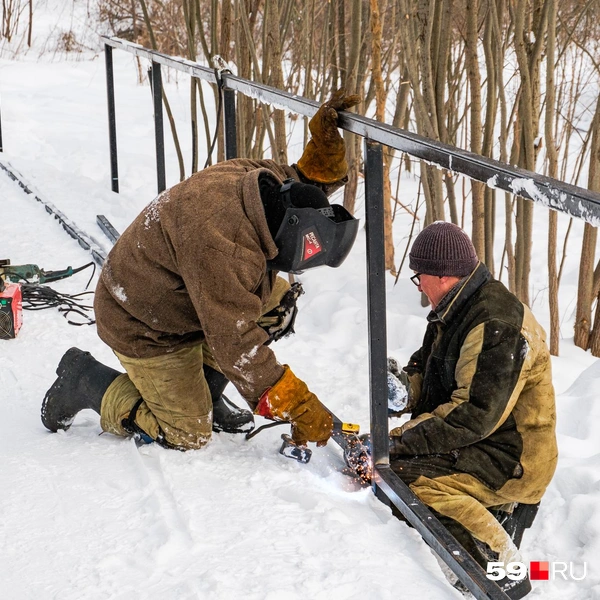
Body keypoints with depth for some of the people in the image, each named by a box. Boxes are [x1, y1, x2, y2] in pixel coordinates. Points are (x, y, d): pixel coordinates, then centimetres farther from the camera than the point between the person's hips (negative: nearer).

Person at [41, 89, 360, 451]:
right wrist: (298, 408, -33)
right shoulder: (223, 246, -39)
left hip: (182, 294, 9)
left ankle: (203, 390, 9)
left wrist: (326, 137, -18)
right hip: (144, 327, -9)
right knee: (187, 437, -3)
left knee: (278, 303, -3)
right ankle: (85, 380, 10)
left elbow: (314, 182, 5)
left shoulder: (260, 178, -13)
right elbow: (235, 340, -37)